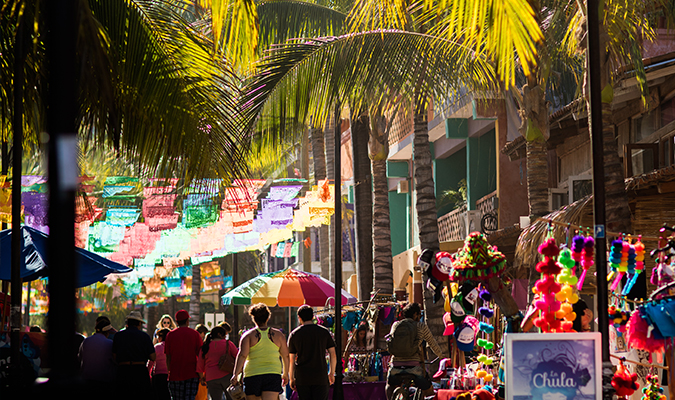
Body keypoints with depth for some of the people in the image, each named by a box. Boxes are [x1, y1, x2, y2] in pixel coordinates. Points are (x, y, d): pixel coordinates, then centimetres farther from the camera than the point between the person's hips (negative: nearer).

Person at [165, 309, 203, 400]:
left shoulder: (170, 335, 3)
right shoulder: (195, 334, 2)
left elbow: (168, 357, 5)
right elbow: (200, 355, 2)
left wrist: (169, 372, 14)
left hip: (175, 374, 1)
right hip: (192, 374, -1)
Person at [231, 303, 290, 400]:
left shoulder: (248, 335, 1)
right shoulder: (278, 335, 8)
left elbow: (242, 355, -11)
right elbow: (285, 356, 12)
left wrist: (236, 374, -15)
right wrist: (285, 373, 25)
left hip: (252, 375, -1)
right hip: (273, 374, 1)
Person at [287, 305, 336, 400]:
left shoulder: (294, 334, 1)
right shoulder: (324, 332, 4)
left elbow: (291, 359, 1)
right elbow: (333, 354, 3)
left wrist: (291, 379, 8)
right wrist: (332, 373, 14)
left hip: (301, 378, 0)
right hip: (321, 378, 0)